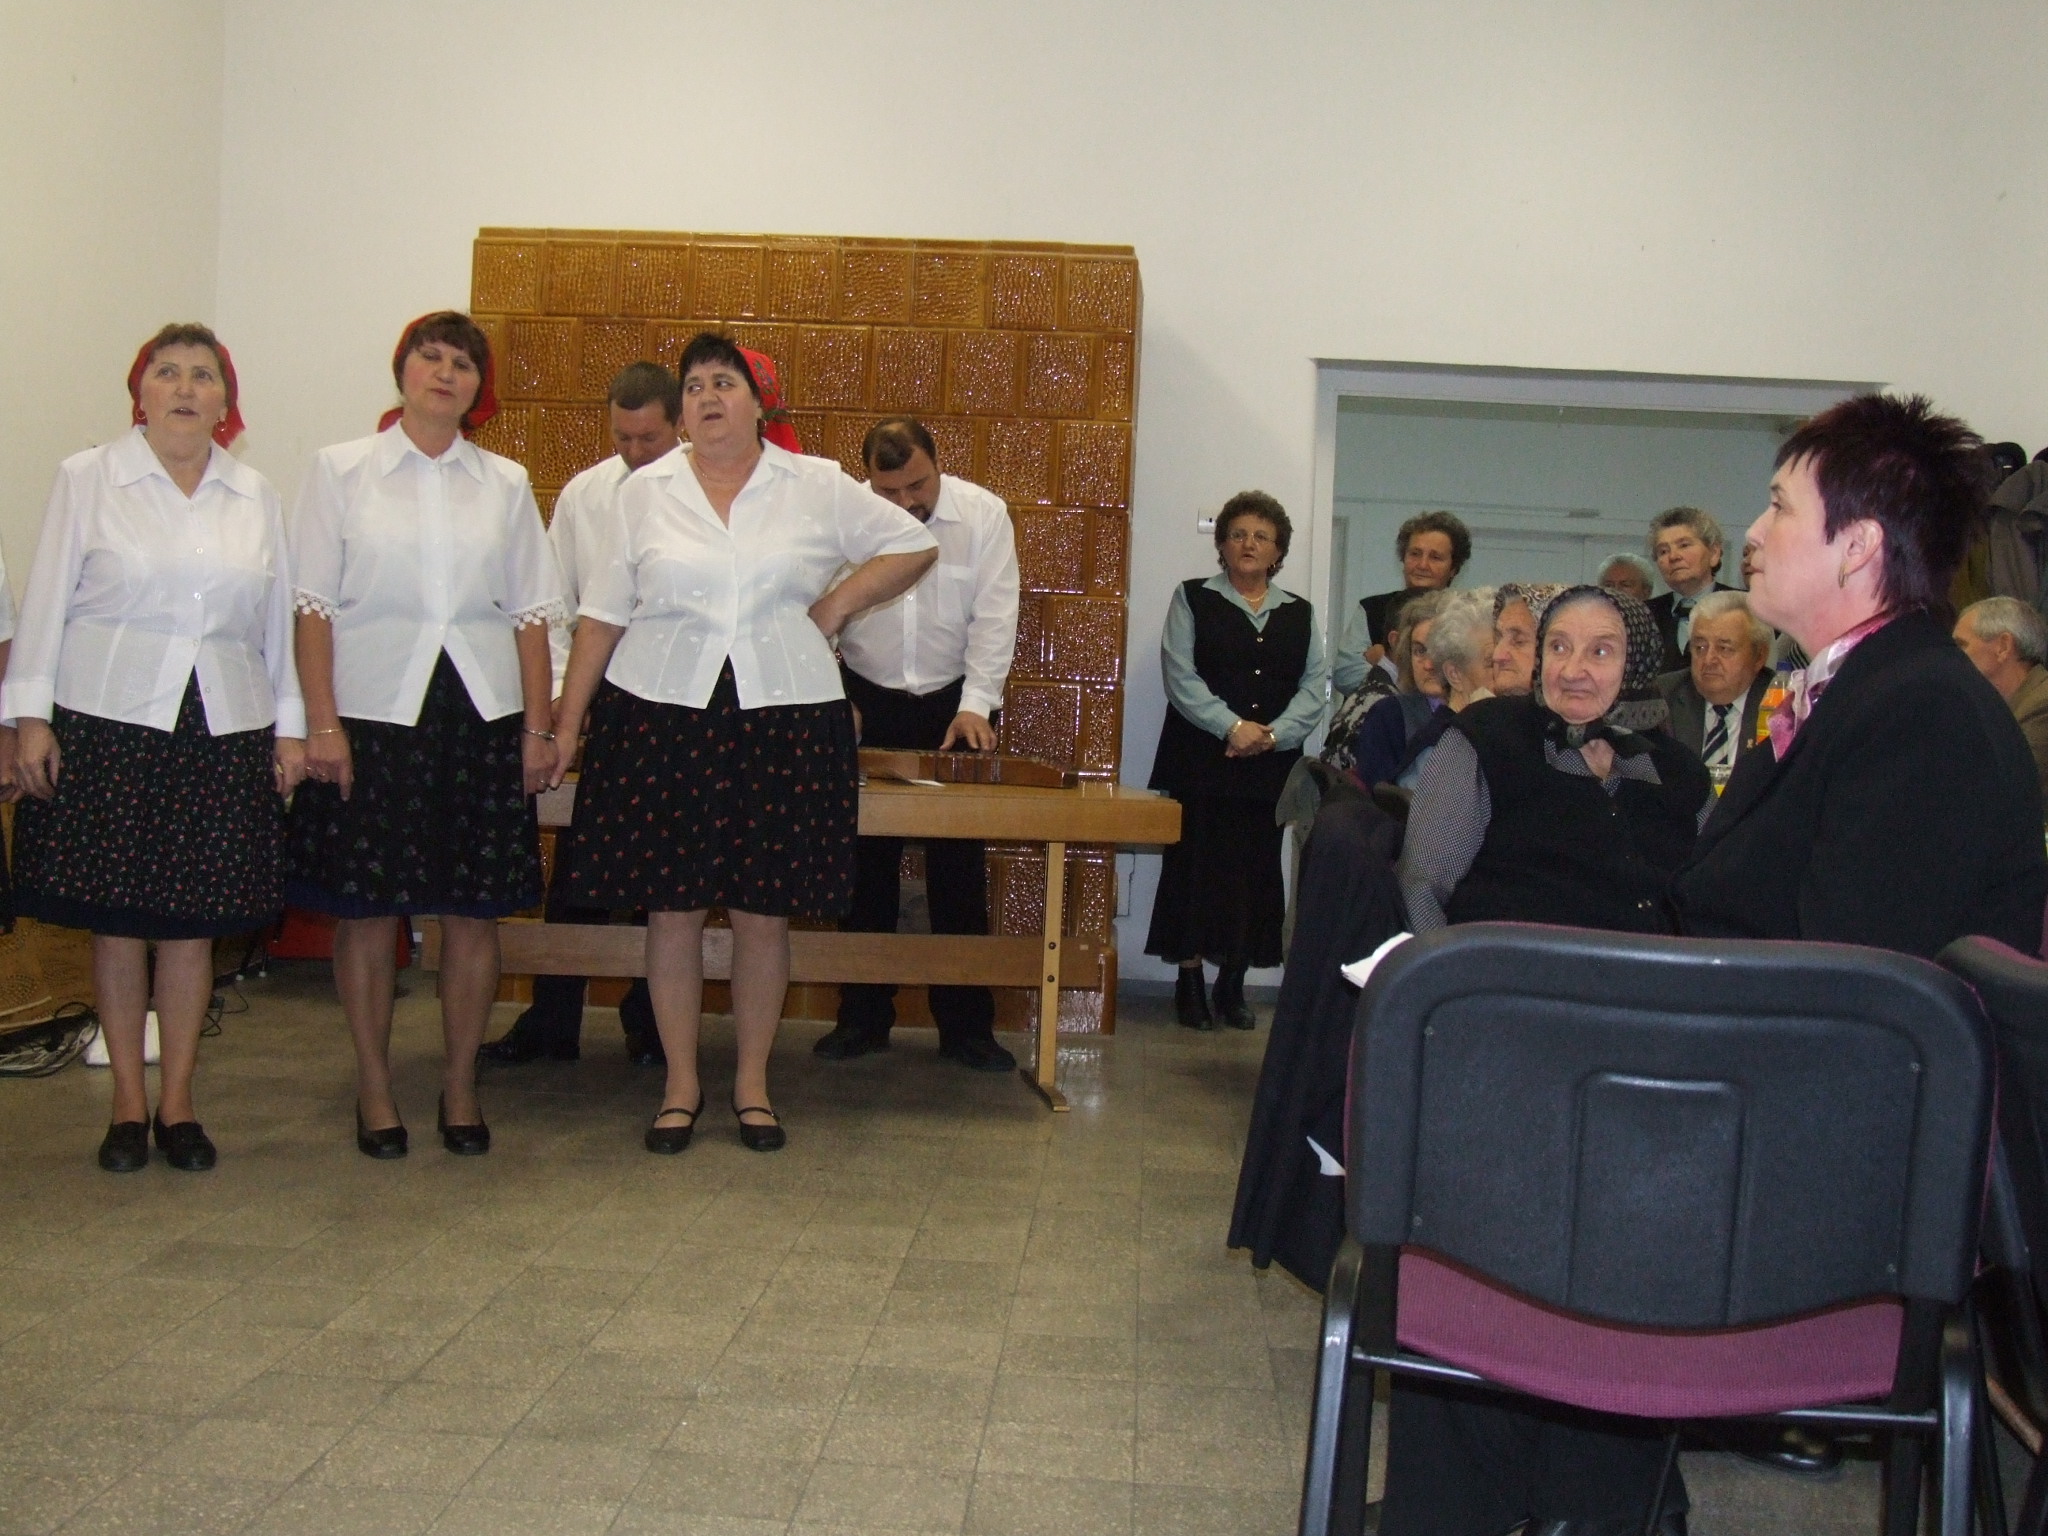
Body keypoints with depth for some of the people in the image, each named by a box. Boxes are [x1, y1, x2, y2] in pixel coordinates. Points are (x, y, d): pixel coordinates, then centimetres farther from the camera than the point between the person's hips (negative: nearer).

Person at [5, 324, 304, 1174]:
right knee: (115, 916, 3)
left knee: (194, 919, 5)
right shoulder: (87, 478, 5)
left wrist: (289, 725, 9)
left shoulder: (255, 496, 11)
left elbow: (278, 617, 12)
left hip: (224, 729, 2)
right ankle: (128, 1103, 16)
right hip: (108, 721, -2)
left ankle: (177, 1101, 17)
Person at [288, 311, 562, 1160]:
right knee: (366, 911, 4)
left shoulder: (506, 484, 9)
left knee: (474, 913, 5)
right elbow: (314, 605, -1)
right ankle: (374, 1089, 19)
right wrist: (322, 723, -8)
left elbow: (531, 613, 9)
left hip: (482, 715, 2)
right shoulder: (341, 470, 3)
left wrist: (538, 726, 3)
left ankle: (460, 1087, 19)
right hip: (373, 713, -2)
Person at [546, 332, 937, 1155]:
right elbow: (602, 614, 7)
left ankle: (753, 1082, 18)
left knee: (764, 910, 4)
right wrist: (567, 721, 3)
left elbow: (914, 543, 12)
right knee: (671, 907, 3)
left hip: (783, 720, 0)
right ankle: (681, 1085, 16)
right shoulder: (644, 493, 7)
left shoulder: (817, 487, 5)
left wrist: (838, 603, 2)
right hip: (660, 717, 1)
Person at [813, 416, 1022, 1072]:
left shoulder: (983, 513, -8)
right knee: (864, 866, 5)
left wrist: (975, 705, -18)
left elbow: (995, 617, -10)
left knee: (960, 870, 1)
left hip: (956, 704, -1)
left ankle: (966, 1025, 10)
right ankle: (862, 1017, 17)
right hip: (867, 703, 1)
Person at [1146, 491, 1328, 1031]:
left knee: (1257, 871, 3)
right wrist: (1233, 726, -16)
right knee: (1198, 866, -4)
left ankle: (1233, 985, 12)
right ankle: (1189, 982, 5)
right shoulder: (1193, 599, 7)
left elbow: (1315, 684, 6)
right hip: (1202, 760, -3)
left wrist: (1274, 733, -11)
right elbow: (1180, 675, -4)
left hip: (1271, 766, 3)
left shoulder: (1299, 613, 15)